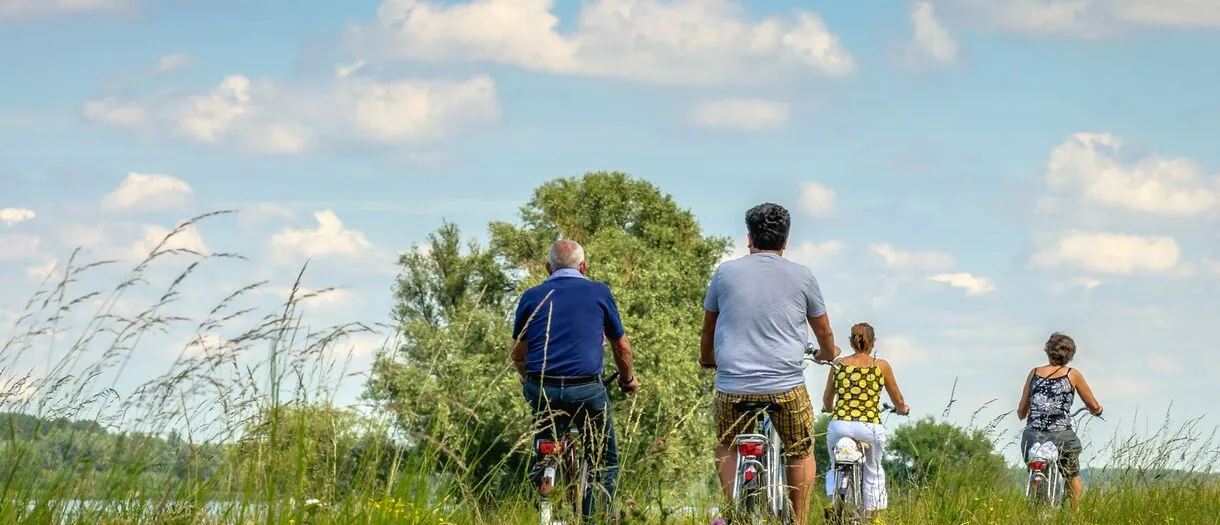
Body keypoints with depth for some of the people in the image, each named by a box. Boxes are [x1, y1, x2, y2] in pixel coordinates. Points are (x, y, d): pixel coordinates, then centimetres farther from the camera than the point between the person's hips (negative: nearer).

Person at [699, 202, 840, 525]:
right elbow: (824, 332, 17)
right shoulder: (802, 277, 4)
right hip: (786, 386, -1)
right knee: (801, 451, 20)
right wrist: (828, 353, 40)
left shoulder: (725, 273, 6)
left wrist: (707, 360, 39)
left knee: (726, 448, 25)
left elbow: (708, 330, 18)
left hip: (732, 386, 1)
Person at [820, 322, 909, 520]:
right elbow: (898, 401, 15)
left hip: (839, 425, 1)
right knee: (874, 473, 20)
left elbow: (827, 401, 22)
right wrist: (903, 409, 39)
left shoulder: (838, 365, 9)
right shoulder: (881, 366, 5)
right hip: (870, 427, -1)